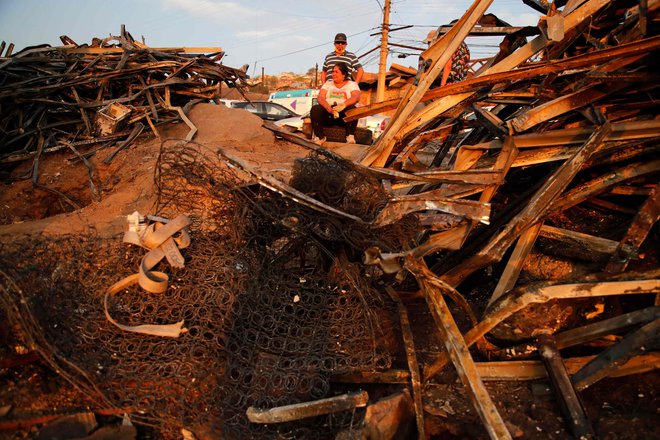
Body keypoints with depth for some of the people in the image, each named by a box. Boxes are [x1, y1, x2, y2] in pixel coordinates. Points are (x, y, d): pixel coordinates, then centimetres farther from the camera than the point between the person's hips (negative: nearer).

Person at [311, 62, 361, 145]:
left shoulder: (352, 84, 12)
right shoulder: (328, 83, 19)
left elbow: (356, 97, -9)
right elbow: (320, 98, 3)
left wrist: (343, 105, -30)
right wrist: (328, 107, -21)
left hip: (344, 113, -2)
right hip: (328, 112, 2)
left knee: (352, 109, -33)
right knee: (315, 109, -27)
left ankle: (350, 136, -31)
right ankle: (319, 137, -22)